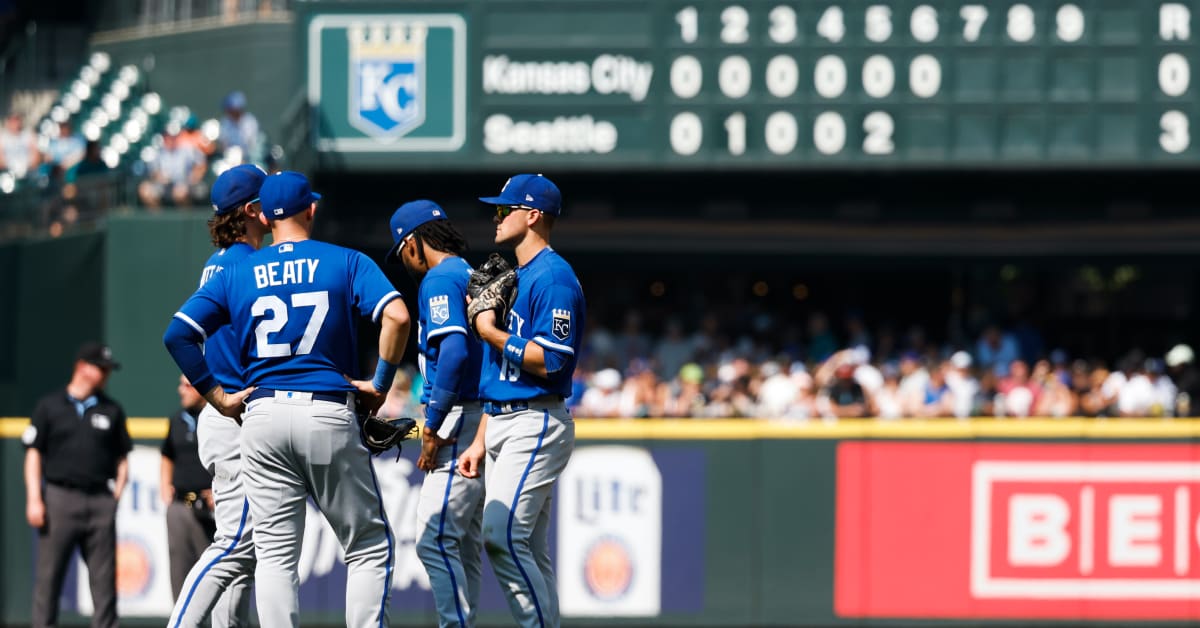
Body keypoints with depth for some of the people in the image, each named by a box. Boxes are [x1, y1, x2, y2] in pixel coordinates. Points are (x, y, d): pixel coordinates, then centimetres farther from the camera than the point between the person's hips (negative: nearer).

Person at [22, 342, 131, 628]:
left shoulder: (112, 410, 14)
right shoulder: (49, 406, 7)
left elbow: (122, 458, 17)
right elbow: (33, 452, 4)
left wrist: (117, 492, 2)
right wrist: (34, 499, -6)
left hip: (100, 503, 2)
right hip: (60, 498, -2)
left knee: (104, 576, -1)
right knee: (48, 574, -3)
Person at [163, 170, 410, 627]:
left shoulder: (237, 273, 10)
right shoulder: (347, 263, 3)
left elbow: (177, 334, 4)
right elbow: (396, 316, -13)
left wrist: (218, 397, 7)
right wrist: (380, 384, -3)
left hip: (263, 417, 2)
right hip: (330, 415, -2)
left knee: (276, 553, 3)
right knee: (369, 547, 6)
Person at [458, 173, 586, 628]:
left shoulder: (553, 277, -11)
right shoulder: (513, 279, 20)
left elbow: (550, 362, -20)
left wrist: (491, 333, -13)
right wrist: (480, 442, 18)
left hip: (537, 424, -10)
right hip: (504, 426, 10)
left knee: (502, 535, -19)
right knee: (529, 551, 8)